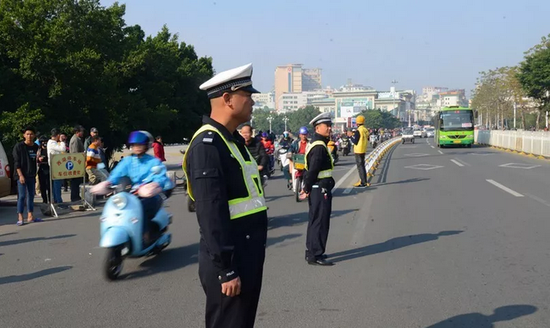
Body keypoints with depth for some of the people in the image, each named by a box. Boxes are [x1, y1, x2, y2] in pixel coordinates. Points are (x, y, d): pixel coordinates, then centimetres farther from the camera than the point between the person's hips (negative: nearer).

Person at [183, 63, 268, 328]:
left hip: (248, 257, 10)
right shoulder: (208, 145, -18)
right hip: (230, 262, -10)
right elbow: (210, 214, -23)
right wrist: (225, 270, -23)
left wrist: (248, 261, 20)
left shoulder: (234, 140, 13)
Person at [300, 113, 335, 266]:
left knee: (315, 221, 18)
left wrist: (307, 187, 15)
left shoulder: (316, 144, 15)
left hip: (317, 189, 11)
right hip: (321, 190, -11)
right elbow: (312, 170, -23)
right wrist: (307, 189, -16)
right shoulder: (319, 147, -19)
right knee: (320, 222, -5)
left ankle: (311, 252, 27)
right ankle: (315, 256, 1)